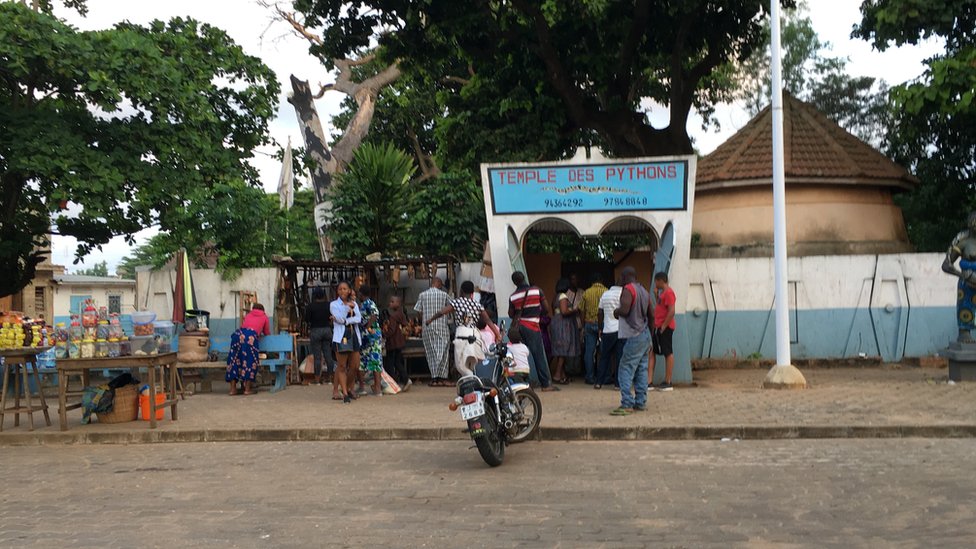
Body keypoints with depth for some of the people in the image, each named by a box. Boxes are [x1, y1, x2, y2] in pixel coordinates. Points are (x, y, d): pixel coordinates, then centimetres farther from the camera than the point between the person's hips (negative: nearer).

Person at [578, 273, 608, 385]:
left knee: (589, 351, 5)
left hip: (589, 324, 1)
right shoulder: (606, 292, -3)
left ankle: (590, 377, 6)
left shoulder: (586, 293, 2)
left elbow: (582, 311, 5)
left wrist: (583, 326, 15)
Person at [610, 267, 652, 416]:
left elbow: (624, 310, -24)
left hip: (634, 337, -9)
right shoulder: (644, 291, 14)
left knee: (625, 371, -8)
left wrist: (616, 312, -6)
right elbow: (650, 313, 20)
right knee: (641, 370, 12)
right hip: (645, 334, 9)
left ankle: (627, 405, -13)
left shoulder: (628, 289, -12)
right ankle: (640, 402, 14)